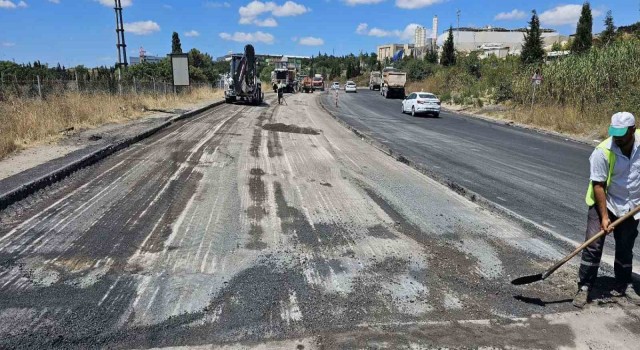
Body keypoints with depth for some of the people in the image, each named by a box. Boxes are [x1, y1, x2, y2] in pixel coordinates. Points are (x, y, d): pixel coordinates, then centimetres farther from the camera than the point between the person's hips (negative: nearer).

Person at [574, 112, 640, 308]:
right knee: (593, 246, -7)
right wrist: (604, 216, -20)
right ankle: (584, 288, 2)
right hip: (604, 204, -4)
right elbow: (598, 185, -19)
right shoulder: (602, 152, -22)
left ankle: (623, 286, 32)